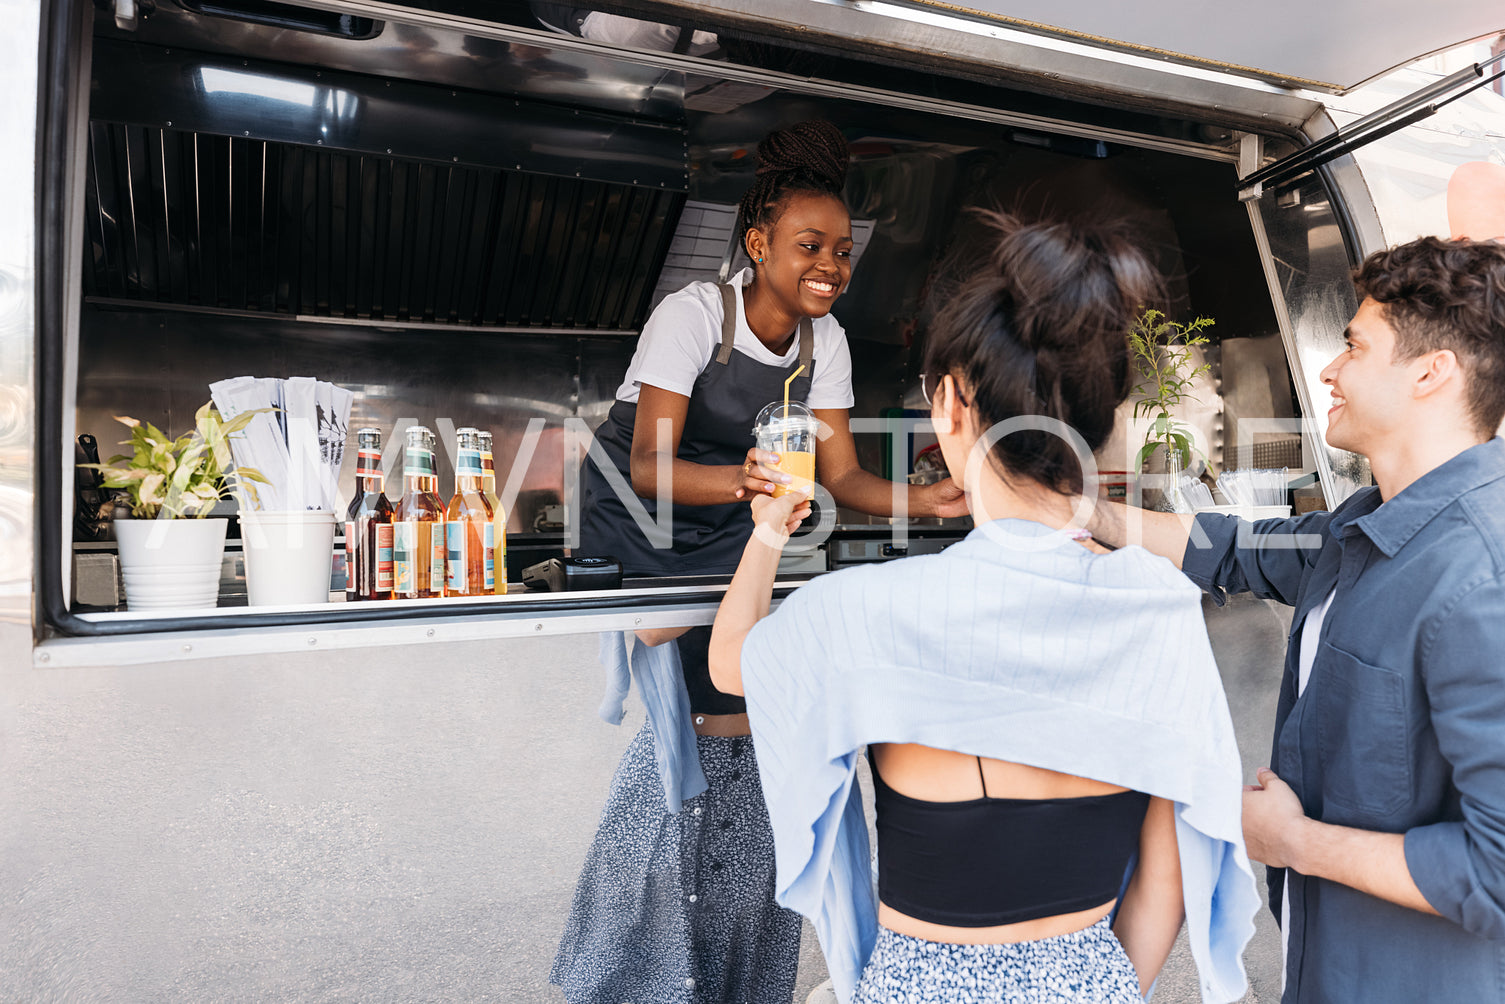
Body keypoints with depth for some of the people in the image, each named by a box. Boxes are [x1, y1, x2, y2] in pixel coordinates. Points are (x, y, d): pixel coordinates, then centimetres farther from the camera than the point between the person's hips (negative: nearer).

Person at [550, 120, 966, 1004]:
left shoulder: (824, 338, -2)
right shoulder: (693, 315, -19)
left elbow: (844, 476, -4)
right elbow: (649, 467, -28)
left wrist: (930, 499, -21)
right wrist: (740, 479, -47)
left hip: (728, 531, 5)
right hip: (632, 519, -5)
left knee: (737, 715, -6)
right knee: (707, 722, -14)